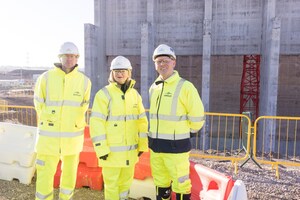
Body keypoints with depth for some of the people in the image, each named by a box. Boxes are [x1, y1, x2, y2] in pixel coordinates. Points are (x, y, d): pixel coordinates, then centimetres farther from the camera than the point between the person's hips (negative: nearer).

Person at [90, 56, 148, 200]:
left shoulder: (135, 94, 6)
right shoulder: (104, 94, -10)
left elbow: (142, 121, 10)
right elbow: (96, 123, -14)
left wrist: (143, 144, 8)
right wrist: (101, 149, -17)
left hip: (130, 149, 5)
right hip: (111, 149, -5)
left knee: (126, 180, 18)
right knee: (111, 182, 7)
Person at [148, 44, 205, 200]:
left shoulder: (185, 86, -13)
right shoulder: (153, 88, 8)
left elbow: (197, 115, -11)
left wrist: (190, 131, 3)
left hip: (176, 145, -6)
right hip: (155, 144, 7)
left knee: (180, 183, 4)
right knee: (160, 182, 19)